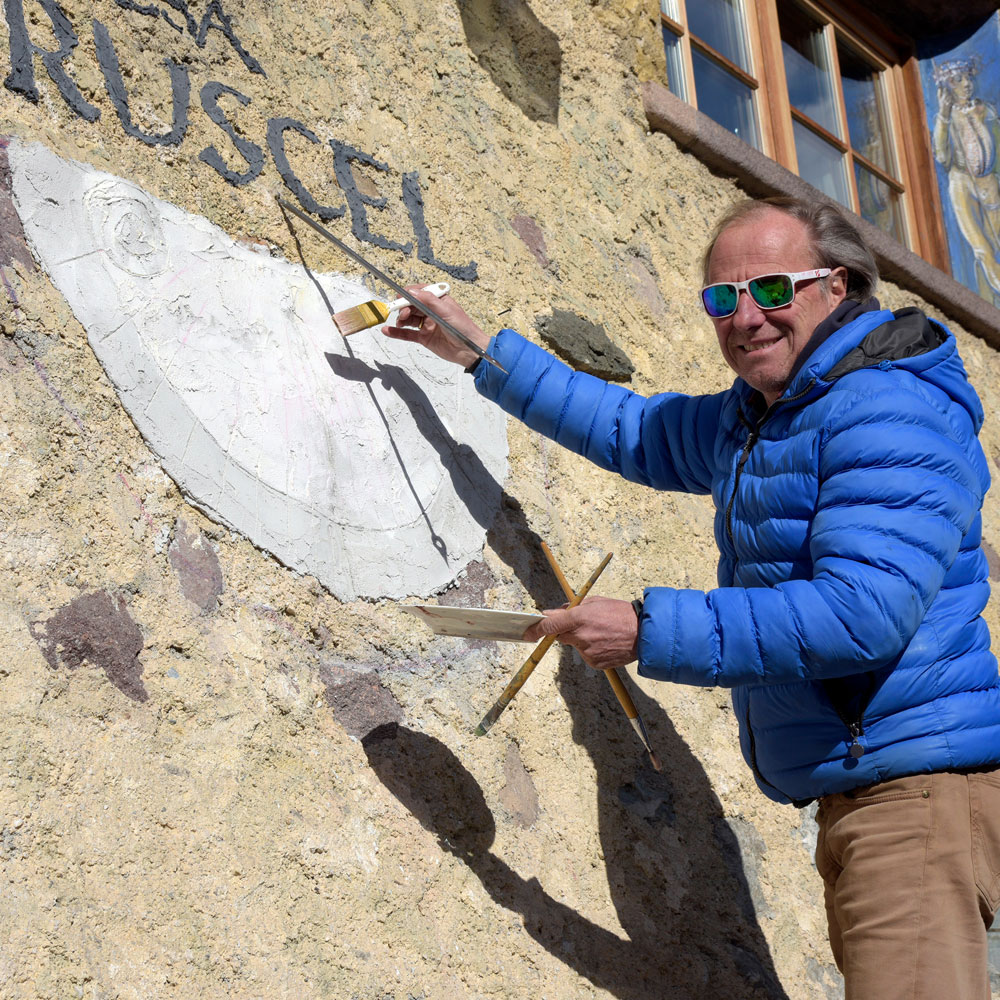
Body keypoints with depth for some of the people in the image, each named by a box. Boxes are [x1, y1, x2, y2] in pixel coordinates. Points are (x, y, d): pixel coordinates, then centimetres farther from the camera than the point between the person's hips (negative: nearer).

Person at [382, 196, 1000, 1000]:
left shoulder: (890, 414, -15)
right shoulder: (752, 420, 18)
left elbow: (861, 614, -25)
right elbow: (635, 429, 35)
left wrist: (650, 630, -21)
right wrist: (482, 353, 33)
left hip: (915, 783, -10)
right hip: (855, 790, 10)